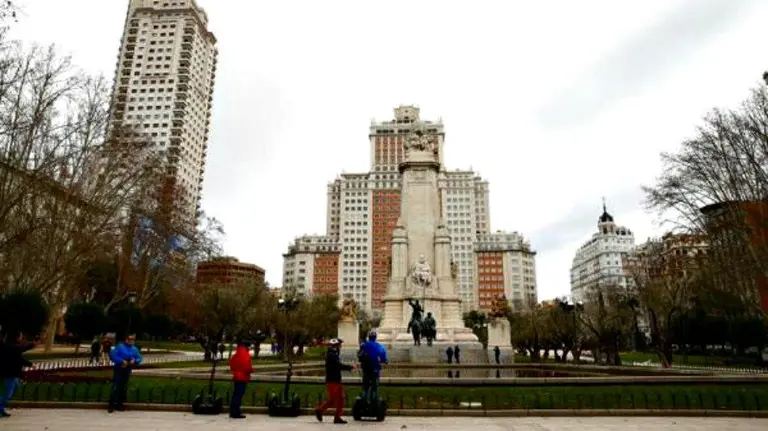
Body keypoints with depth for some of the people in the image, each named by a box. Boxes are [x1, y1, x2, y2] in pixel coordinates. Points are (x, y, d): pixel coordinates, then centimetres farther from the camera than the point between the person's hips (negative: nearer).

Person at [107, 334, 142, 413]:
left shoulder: (134, 349, 6)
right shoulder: (120, 346, -9)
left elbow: (139, 358, 9)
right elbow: (112, 355, -16)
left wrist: (134, 361, -14)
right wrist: (121, 361, -23)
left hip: (128, 371, 5)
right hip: (119, 370, -5)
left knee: (123, 388, 10)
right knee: (115, 387, -9)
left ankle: (119, 404, 21)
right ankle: (111, 405, -1)